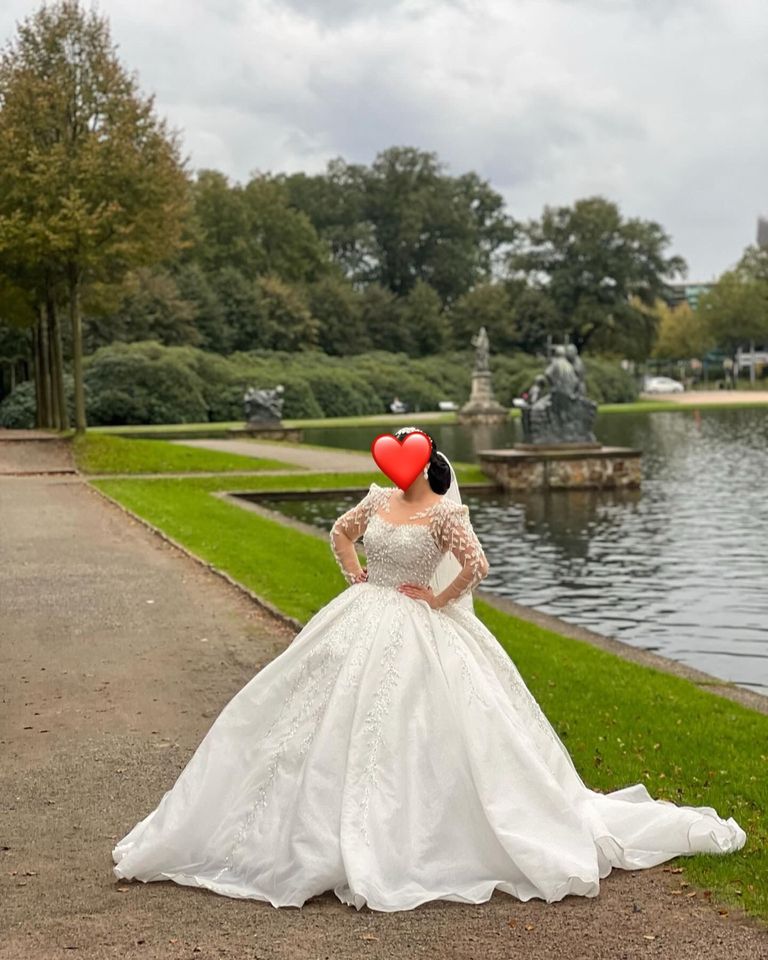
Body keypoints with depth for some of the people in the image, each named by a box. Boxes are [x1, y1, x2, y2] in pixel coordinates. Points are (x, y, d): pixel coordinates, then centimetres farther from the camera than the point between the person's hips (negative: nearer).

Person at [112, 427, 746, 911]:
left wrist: (437, 600, -12)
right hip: (361, 627, 7)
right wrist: (355, 578, 11)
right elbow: (339, 534, 23)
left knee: (407, 734, -5)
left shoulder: (444, 513, -12)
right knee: (337, 725, 7)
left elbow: (476, 567, -21)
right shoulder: (378, 501, 7)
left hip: (418, 635, -6)